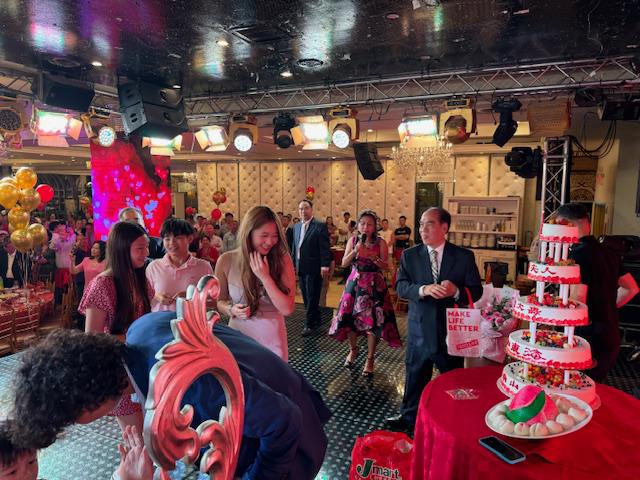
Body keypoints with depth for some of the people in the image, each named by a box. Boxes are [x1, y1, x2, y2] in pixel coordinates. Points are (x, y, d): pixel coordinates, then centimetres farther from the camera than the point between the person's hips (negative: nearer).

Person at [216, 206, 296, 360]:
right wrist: (231, 310, -17)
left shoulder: (282, 260, -12)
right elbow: (219, 300, 4)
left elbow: (287, 309, -16)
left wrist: (265, 277, -23)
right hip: (238, 335, 0)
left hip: (272, 339, 0)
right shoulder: (226, 261, -10)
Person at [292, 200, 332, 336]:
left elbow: (325, 248, -12)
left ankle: (309, 324, 8)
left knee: (312, 297, 0)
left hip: (314, 268, -7)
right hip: (301, 268, 7)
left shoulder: (320, 226, -8)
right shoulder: (296, 227, 12)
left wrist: (325, 265, -18)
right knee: (306, 297, 13)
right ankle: (316, 319, 28)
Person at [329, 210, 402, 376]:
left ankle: (370, 359, 12)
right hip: (355, 283, 2)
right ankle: (353, 349, 31)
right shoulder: (353, 240, 4)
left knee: (373, 320, -4)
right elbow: (344, 264, 0)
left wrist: (373, 257, -20)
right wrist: (355, 251, -14)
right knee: (350, 317, 3)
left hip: (374, 285, -2)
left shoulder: (380, 242, -3)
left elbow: (385, 266, -5)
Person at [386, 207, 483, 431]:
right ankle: (409, 416, 35)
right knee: (415, 375, 14)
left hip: (452, 329, 0)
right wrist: (423, 289, -27)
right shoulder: (409, 255, -1)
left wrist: (456, 291, -25)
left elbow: (476, 291, -3)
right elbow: (400, 286, -9)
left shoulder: (464, 256, -3)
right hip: (420, 328, 1)